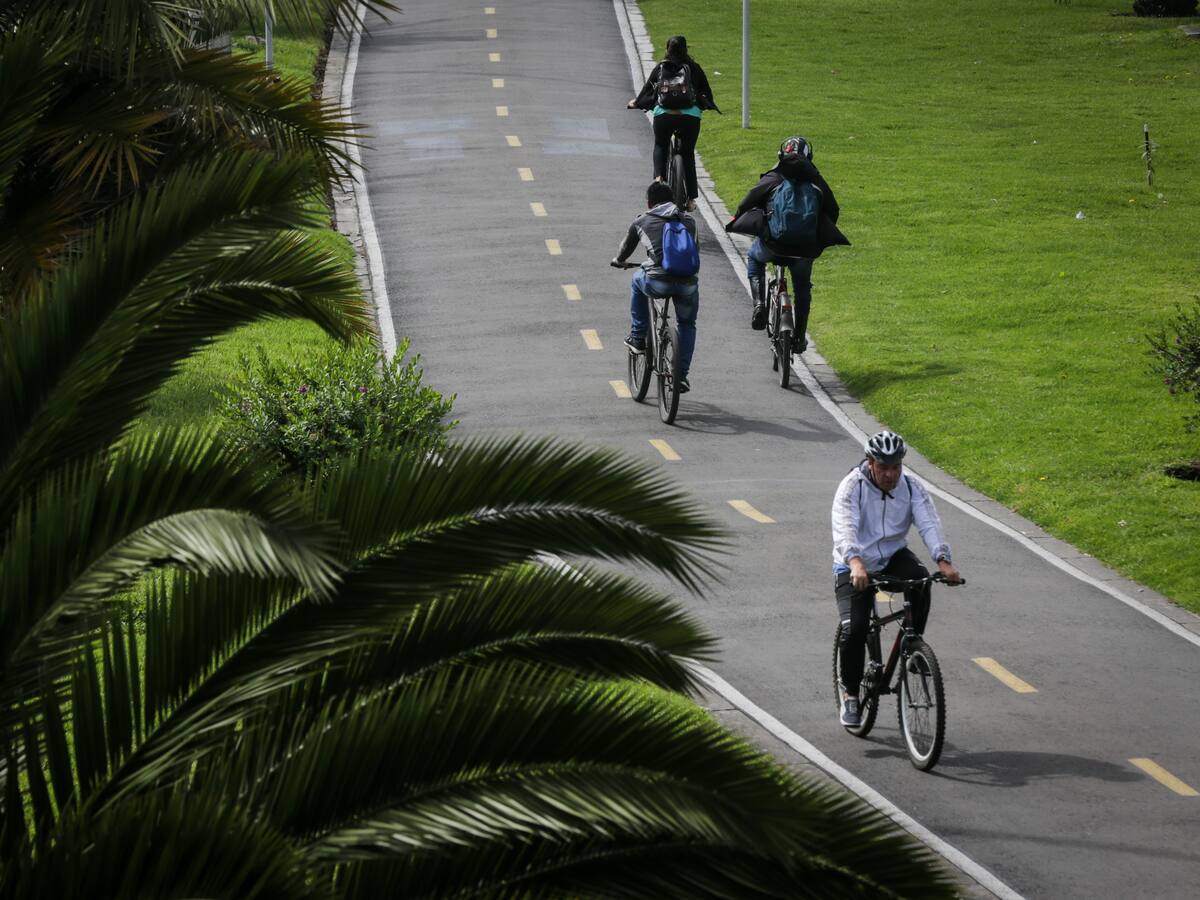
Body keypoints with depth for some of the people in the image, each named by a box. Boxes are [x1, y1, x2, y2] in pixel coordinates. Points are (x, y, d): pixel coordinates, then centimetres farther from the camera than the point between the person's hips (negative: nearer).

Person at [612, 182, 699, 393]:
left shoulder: (642, 221, 14)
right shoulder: (689, 221, 20)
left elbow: (626, 247, 30)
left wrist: (618, 261, 54)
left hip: (657, 283, -2)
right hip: (687, 284, 2)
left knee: (638, 280, 34)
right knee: (687, 325, 29)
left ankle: (637, 338, 35)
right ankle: (682, 376, 22)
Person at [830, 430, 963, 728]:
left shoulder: (910, 488, -7)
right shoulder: (852, 487, -17)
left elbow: (929, 523, -20)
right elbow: (845, 528, -33)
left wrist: (943, 561, -38)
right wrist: (856, 563, -52)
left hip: (893, 557, 2)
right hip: (854, 568, -2)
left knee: (920, 579, -31)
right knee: (854, 630, -19)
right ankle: (850, 692, 3)